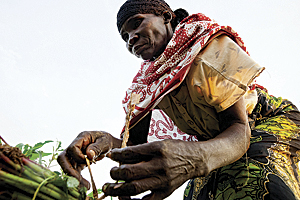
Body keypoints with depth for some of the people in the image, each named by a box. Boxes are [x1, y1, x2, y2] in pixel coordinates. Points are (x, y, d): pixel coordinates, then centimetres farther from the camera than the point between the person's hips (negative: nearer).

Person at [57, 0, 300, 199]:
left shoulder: (210, 46, -23)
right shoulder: (146, 82, -5)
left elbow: (239, 132, -30)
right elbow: (135, 141, -12)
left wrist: (194, 158, -52)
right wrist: (107, 142, -36)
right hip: (217, 144, 5)